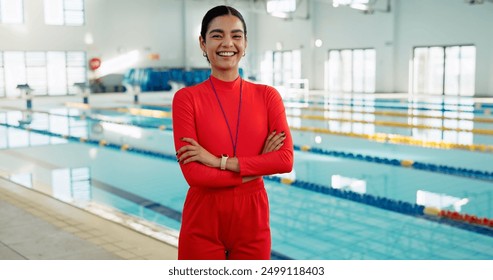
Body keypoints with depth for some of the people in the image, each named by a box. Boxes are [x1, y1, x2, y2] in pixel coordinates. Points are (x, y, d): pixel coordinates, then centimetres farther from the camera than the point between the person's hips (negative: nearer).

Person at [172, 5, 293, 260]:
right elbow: (193, 173, -15)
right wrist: (259, 166, -12)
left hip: (252, 219, 2)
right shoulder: (186, 98, -7)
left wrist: (220, 161, -15)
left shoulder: (267, 96, 0)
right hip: (203, 221, -2)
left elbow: (286, 159, -10)